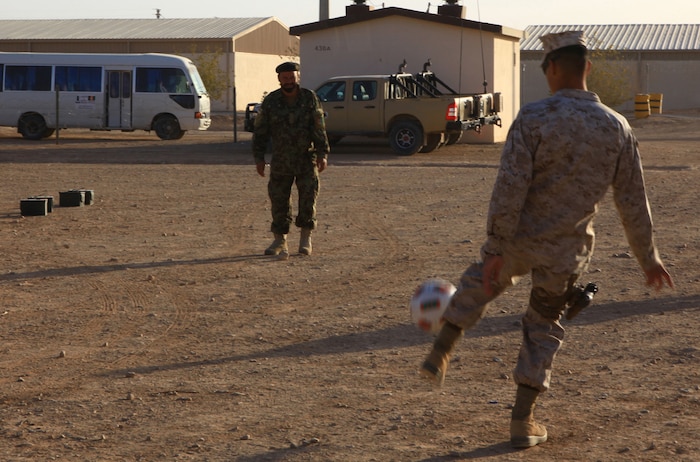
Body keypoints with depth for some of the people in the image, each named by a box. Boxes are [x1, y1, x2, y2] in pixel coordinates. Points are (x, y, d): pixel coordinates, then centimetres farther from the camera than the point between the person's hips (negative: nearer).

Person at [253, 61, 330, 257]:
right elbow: (260, 131, 3)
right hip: (280, 161, 1)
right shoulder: (270, 101, 0)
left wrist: (322, 154, -14)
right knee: (279, 201, 2)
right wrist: (259, 158, -3)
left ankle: (305, 237, 10)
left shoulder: (310, 98, -3)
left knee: (308, 198, -4)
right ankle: (280, 241, 11)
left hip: (306, 159, -1)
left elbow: (319, 129, -5)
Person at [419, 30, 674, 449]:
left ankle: (440, 355, 33)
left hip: (518, 240, -2)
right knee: (544, 329, 19)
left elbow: (510, 189, -20)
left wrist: (496, 250, -16)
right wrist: (649, 258, 10)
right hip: (567, 253, 2)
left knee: (483, 281, 30)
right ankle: (523, 422, 21)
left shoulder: (534, 118, -15)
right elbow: (634, 202, 0)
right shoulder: (617, 128, -5)